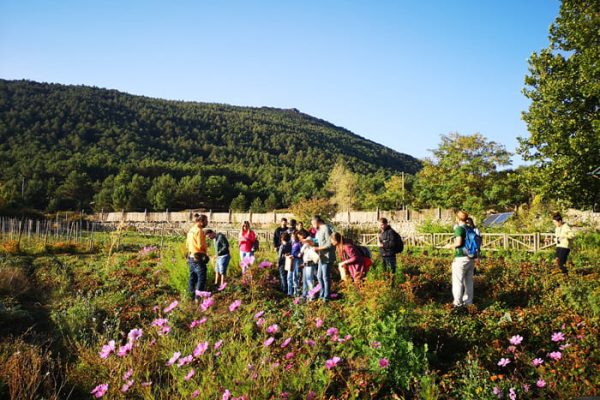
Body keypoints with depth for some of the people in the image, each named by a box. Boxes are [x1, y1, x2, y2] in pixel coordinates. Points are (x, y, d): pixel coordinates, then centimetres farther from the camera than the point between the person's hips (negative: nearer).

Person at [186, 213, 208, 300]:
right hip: (198, 258, -9)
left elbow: (187, 244, 17)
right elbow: (201, 246, -19)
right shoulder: (199, 231, -16)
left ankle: (192, 296, 21)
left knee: (192, 277, 15)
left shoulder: (191, 230, 12)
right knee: (201, 278, -3)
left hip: (191, 256, 9)